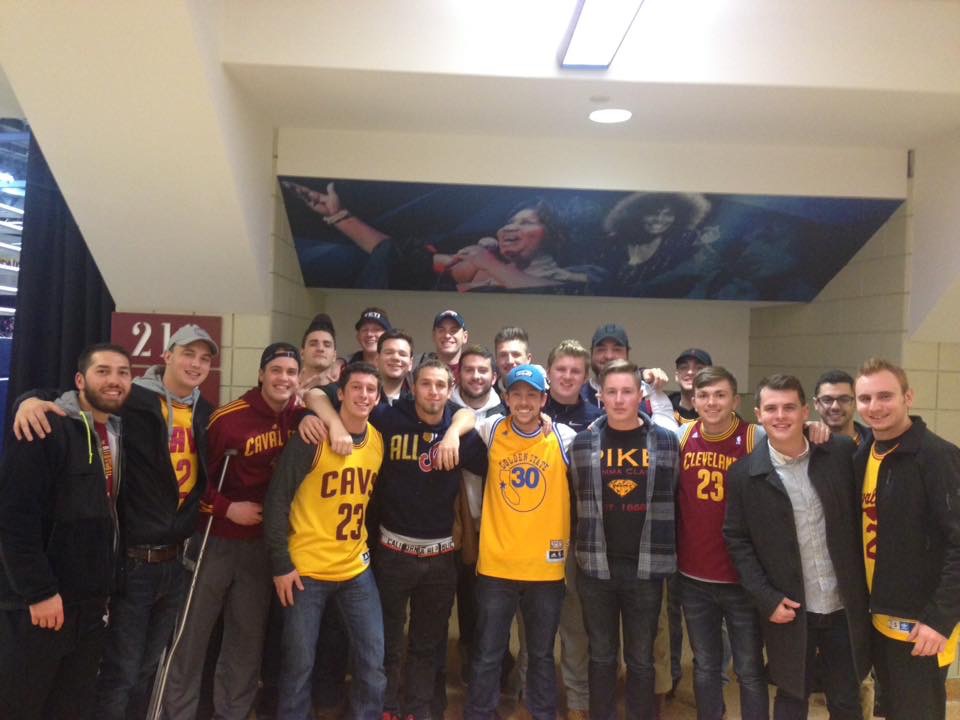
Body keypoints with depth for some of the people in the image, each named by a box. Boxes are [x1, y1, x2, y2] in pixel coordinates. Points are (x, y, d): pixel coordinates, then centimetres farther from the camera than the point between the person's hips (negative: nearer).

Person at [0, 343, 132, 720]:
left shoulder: (119, 434, 9)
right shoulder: (47, 429, -14)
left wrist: (105, 588, 12)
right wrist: (39, 590, -20)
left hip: (92, 603, 7)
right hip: (39, 603, -7)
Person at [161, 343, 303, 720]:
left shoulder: (299, 416, -4)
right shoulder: (227, 418, -16)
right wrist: (226, 508, -17)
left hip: (262, 543, 4)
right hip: (216, 540, -4)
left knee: (249, 636, 15)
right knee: (192, 632, 7)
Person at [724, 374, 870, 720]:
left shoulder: (841, 453, -5)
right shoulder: (744, 473, -8)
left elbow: (860, 516, 3)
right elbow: (736, 540, -3)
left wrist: (864, 586, 0)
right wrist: (766, 598, -10)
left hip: (846, 605, 1)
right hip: (789, 609, -1)